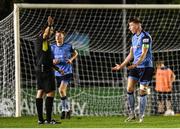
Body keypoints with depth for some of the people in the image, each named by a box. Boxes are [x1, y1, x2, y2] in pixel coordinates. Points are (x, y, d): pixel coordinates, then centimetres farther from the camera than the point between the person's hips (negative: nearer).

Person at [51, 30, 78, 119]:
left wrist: (71, 59, -4)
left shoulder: (68, 46, -3)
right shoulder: (52, 47, 5)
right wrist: (53, 61, -12)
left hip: (67, 72, -4)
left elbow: (75, 53, 15)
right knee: (61, 92, 8)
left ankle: (67, 109, -6)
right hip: (58, 73, 4)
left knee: (61, 90, -19)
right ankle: (64, 110, 22)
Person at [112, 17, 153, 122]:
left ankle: (141, 116, 3)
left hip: (146, 67, -8)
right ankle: (132, 114, 6)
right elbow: (131, 54, 20)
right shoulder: (134, 37, 14)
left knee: (142, 92, -4)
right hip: (135, 67, 8)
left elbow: (144, 54, -20)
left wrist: (135, 64, -30)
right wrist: (121, 66, 16)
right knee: (129, 89, -2)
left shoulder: (145, 36, -13)